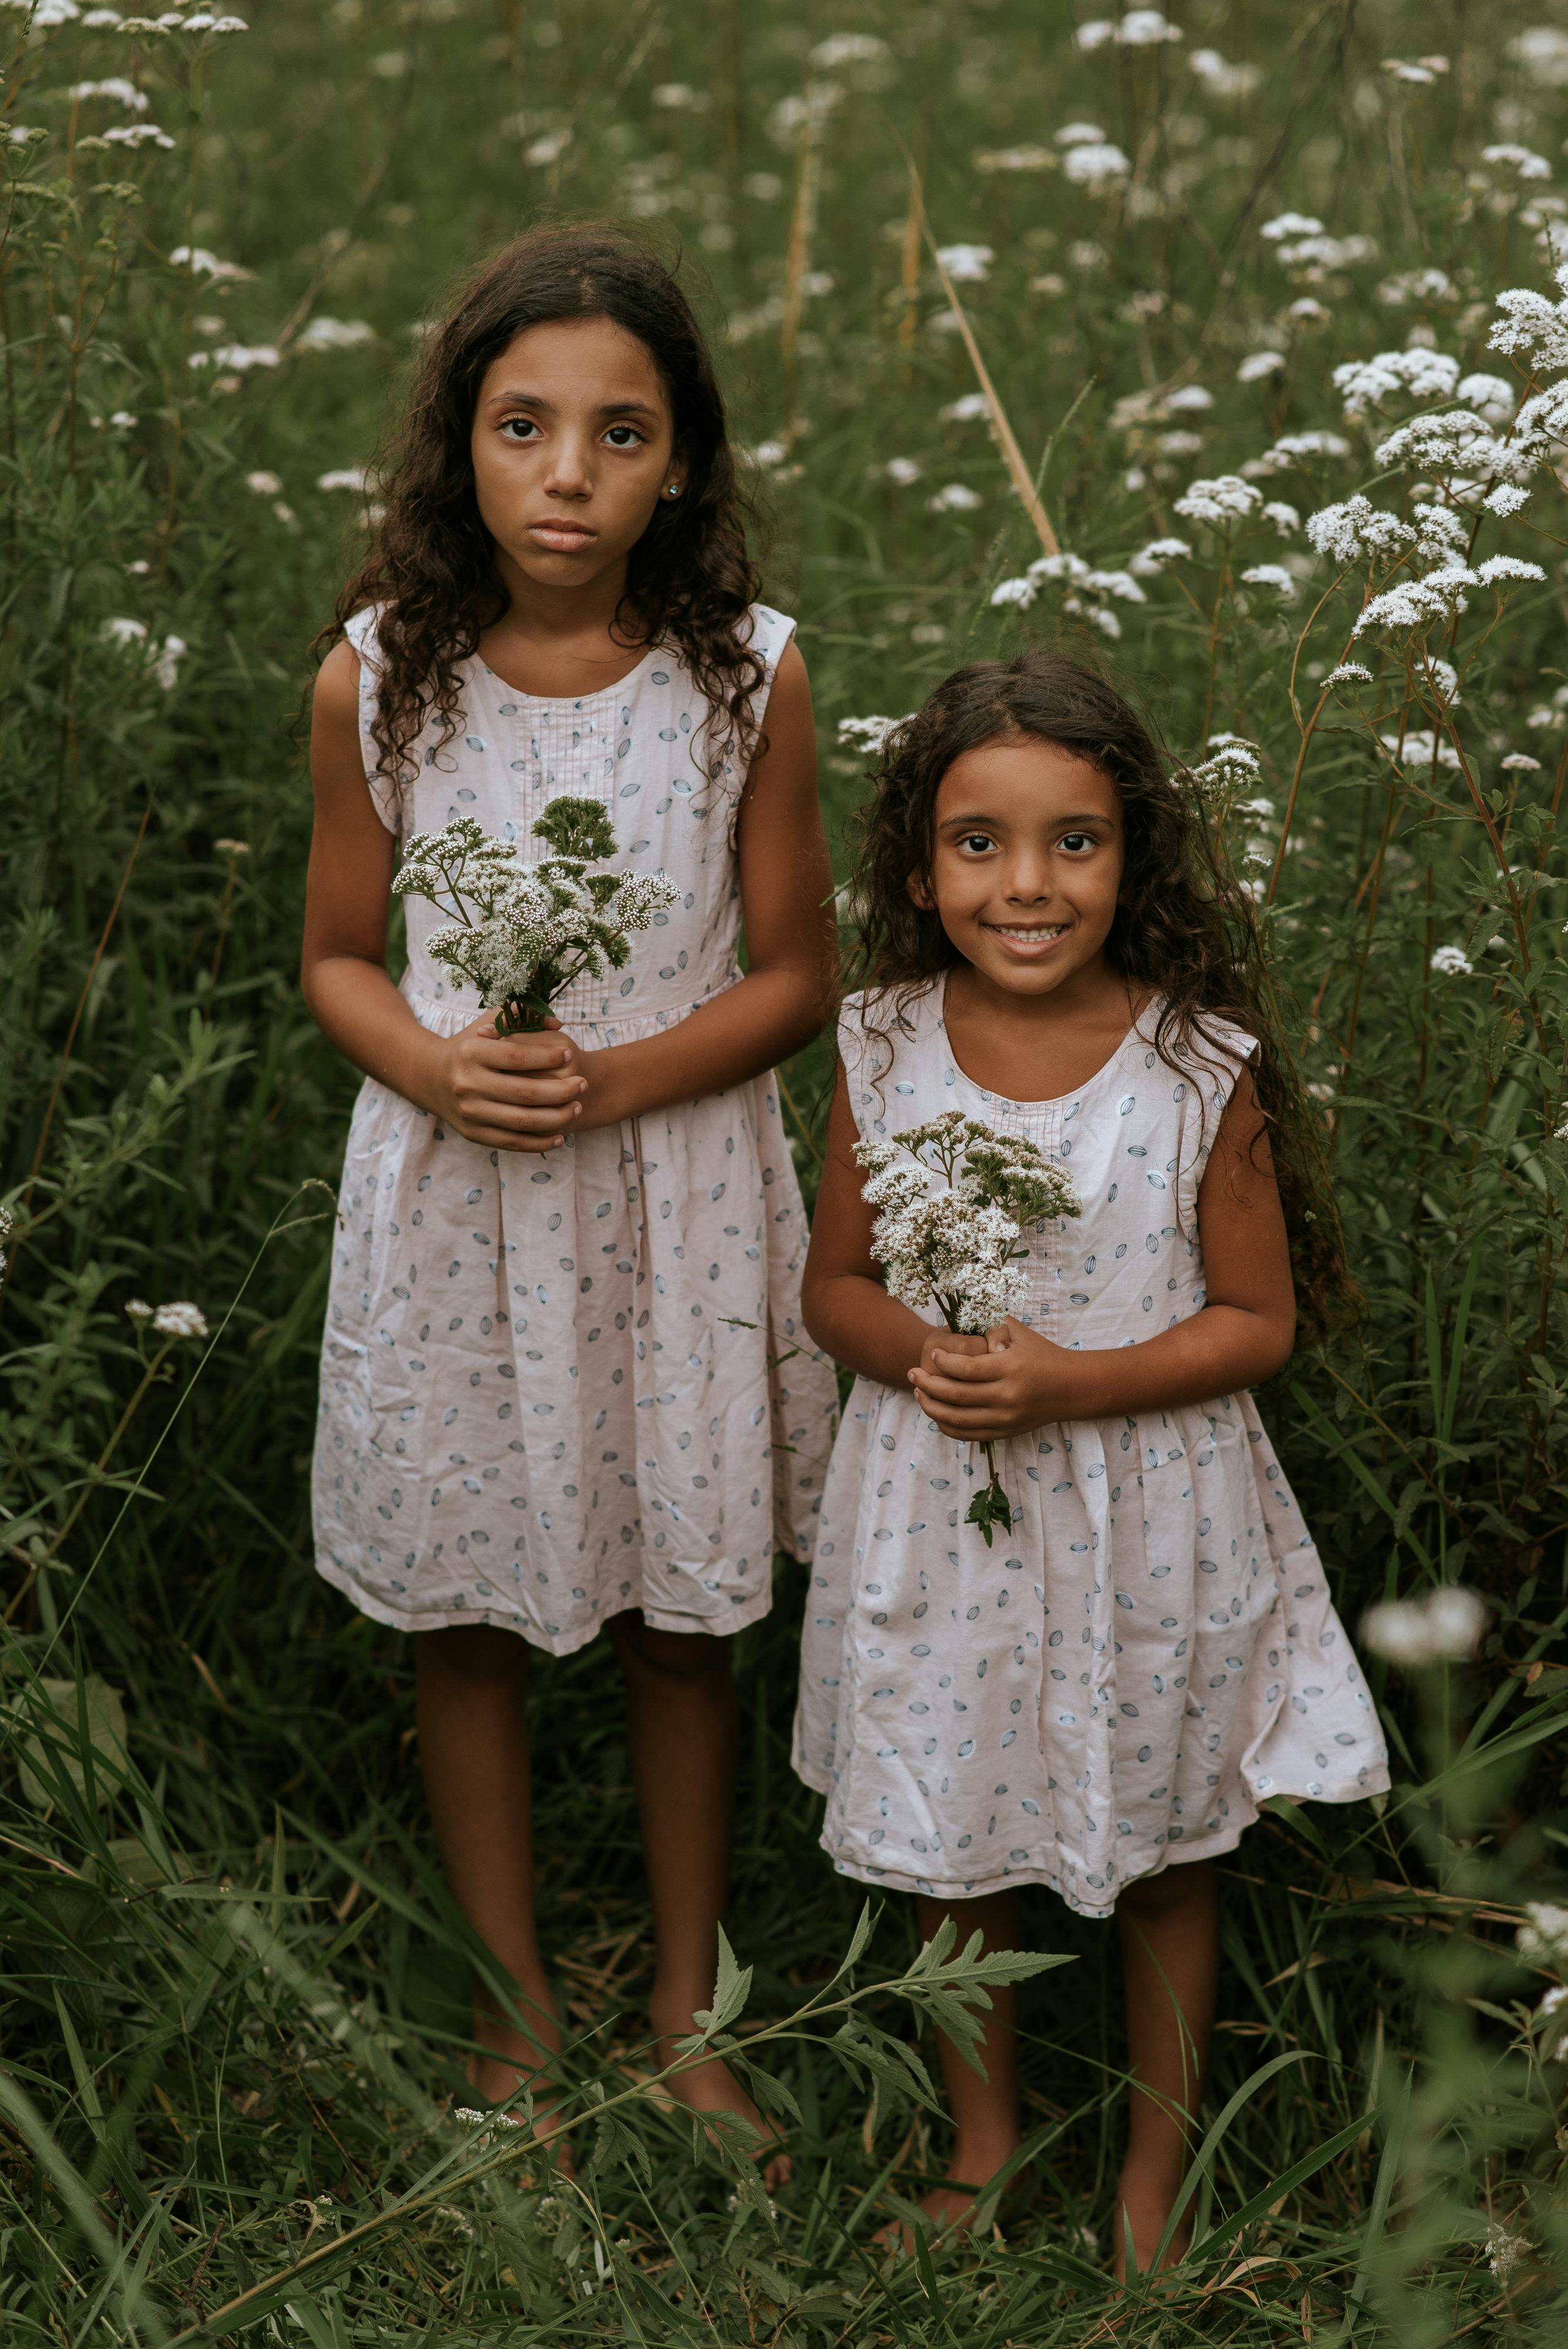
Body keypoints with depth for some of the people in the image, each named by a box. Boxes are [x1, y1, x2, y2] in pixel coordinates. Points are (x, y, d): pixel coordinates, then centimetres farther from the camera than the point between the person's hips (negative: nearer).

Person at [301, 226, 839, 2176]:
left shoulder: (749, 675, -9)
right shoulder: (375, 678, -7)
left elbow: (796, 972, -3)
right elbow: (338, 957, 3)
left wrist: (621, 1078, -19)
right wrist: (439, 1069, -18)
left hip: (676, 1201, 0)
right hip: (450, 1203, 1)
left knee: (677, 1623, 12)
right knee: (467, 1621, 12)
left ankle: (687, 2006, 32)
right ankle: (515, 2008, 32)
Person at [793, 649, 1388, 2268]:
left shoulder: (1202, 1069, -14)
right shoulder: (882, 1052, -7)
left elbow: (1259, 1318, -8)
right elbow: (834, 1285, 3)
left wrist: (1071, 1381, -22)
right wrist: (922, 1357, -19)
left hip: (1146, 1515, -2)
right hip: (937, 1513, 2)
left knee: (1160, 1854, 15)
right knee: (951, 1847, 18)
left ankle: (1156, 2170, 37)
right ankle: (982, 2142, 41)